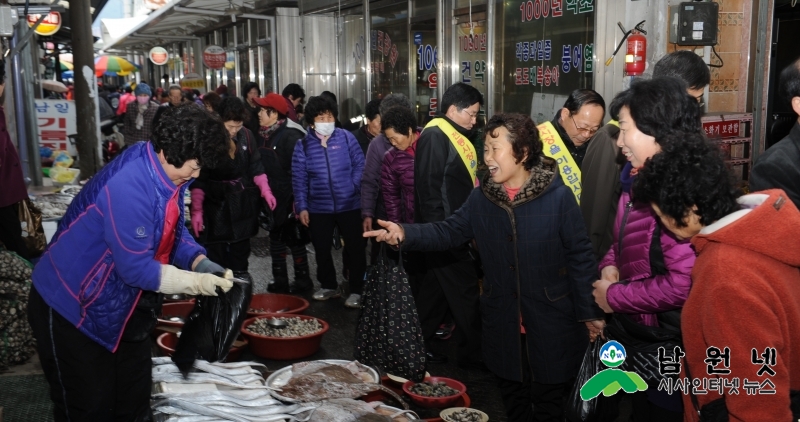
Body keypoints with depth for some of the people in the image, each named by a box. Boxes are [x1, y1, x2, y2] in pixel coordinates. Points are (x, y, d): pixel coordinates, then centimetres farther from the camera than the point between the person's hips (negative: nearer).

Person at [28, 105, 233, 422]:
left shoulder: (167, 173, -5)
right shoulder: (129, 185, -33)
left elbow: (173, 231, 7)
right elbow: (136, 268, -30)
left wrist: (199, 261, -11)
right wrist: (198, 282, -23)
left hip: (124, 307, 9)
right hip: (71, 306, -9)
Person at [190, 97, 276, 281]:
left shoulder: (246, 135, -6)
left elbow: (256, 166, 7)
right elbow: (199, 178, -14)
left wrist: (265, 190, -4)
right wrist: (197, 210, -16)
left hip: (243, 200, 4)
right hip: (216, 200, -4)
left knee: (241, 242, 16)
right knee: (217, 247, -2)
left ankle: (240, 277, 31)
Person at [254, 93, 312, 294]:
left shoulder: (290, 136, -16)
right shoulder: (266, 136, 9)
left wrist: (296, 199, -22)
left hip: (287, 199, -8)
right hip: (272, 198, 8)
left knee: (293, 239, 2)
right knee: (276, 237, 14)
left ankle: (302, 279, 15)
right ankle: (280, 281, 25)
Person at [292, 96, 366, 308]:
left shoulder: (346, 138, -4)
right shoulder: (303, 145, -1)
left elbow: (360, 165, 0)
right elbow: (299, 178, 1)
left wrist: (354, 187, -11)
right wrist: (301, 206, -2)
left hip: (349, 205, -2)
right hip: (318, 208, 2)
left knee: (354, 248, 5)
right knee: (321, 250, 14)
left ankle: (356, 290, 18)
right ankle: (328, 286, 33)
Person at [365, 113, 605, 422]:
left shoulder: (558, 196, -15)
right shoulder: (481, 197, -2)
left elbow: (579, 256, -10)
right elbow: (448, 231, 0)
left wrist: (590, 312, -7)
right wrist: (406, 234, -18)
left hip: (552, 322, -4)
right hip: (503, 323, 4)